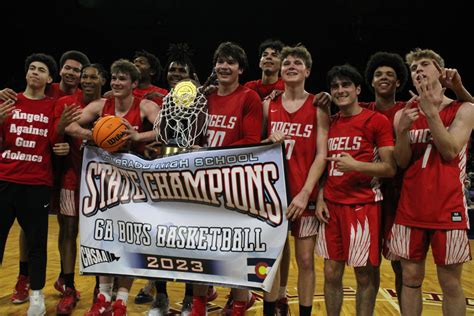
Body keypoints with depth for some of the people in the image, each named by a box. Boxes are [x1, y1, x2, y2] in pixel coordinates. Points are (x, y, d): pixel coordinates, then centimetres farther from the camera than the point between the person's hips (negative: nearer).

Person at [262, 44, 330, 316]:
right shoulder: (268, 104, 8)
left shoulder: (318, 107, 1)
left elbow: (322, 155, -6)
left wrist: (305, 193, -15)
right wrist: (269, 142, -11)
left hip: (304, 194, -2)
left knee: (305, 260, 4)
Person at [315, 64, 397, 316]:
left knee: (364, 274, 4)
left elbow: (390, 168, -8)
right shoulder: (330, 123, 12)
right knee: (331, 273, 9)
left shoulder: (377, 121, -4)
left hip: (363, 205, -5)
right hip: (331, 205, 5)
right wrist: (320, 198, 4)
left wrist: (355, 165, -22)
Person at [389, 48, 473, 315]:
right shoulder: (404, 114, 8)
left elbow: (450, 151, -12)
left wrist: (431, 112, -17)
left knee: (450, 283, 6)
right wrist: (403, 130, -14)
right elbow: (402, 162, 3)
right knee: (411, 278, 8)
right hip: (411, 208, 3)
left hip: (448, 209, -2)